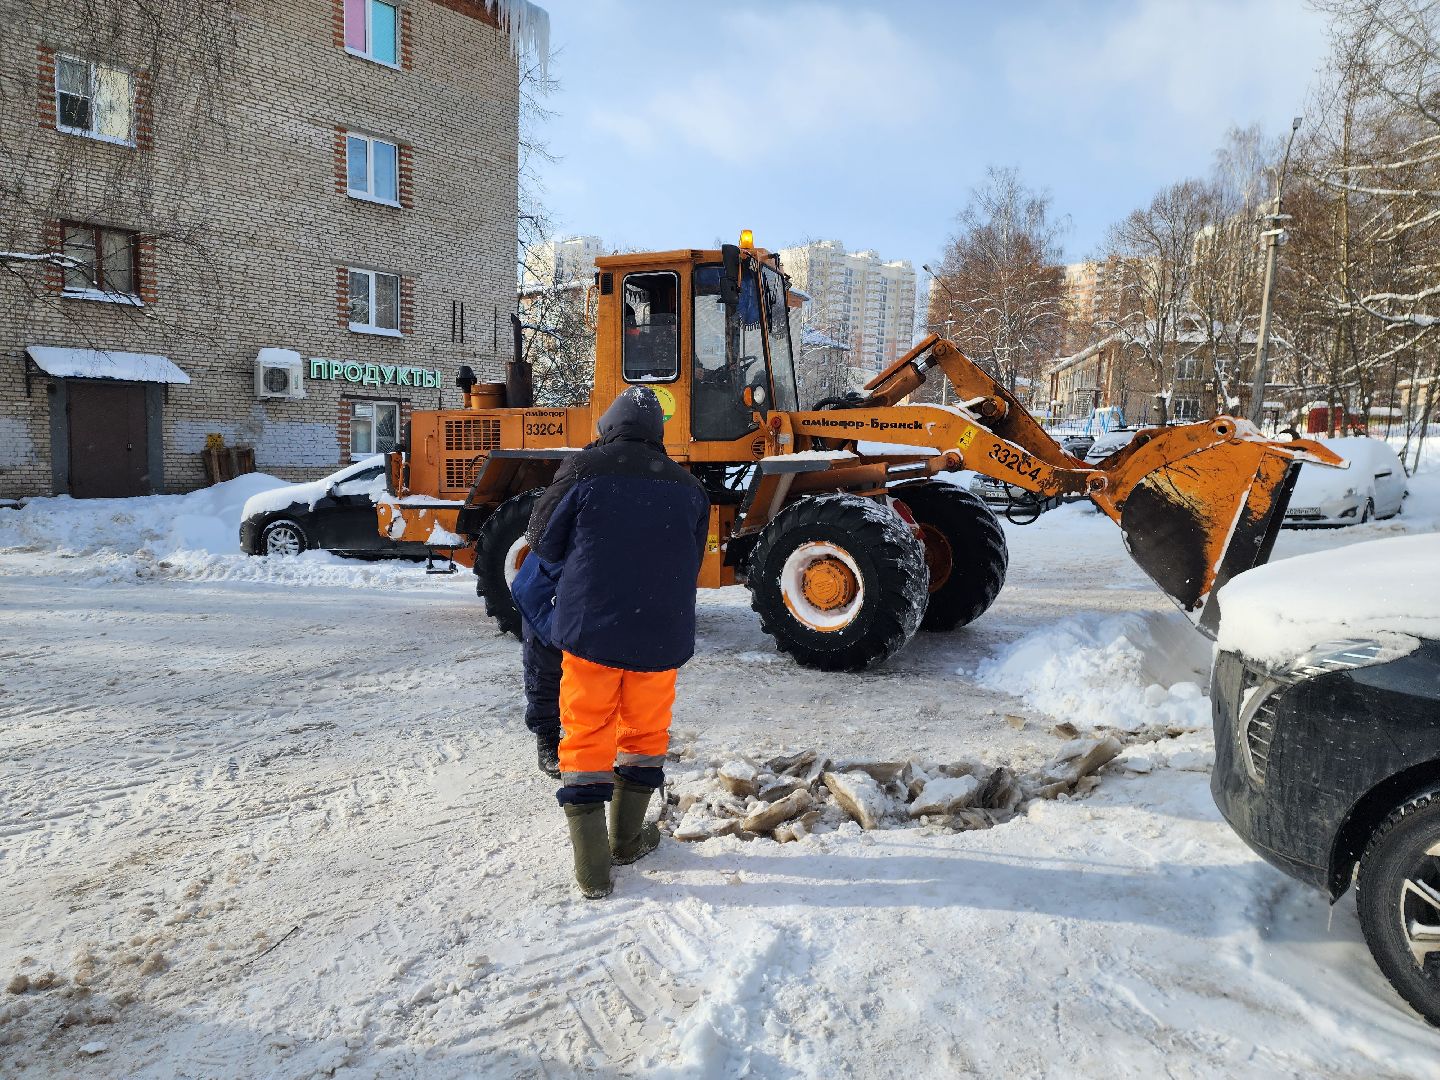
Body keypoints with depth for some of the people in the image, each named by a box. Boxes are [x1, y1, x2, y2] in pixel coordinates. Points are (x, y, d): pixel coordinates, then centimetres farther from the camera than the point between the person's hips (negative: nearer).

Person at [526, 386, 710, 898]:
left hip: (590, 627, -2)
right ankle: (627, 839, 31)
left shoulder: (584, 469, -6)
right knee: (645, 731, 19)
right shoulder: (687, 487, 5)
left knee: (587, 736, 7)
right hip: (661, 635, 3)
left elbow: (543, 540, 1)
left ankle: (592, 866, 6)